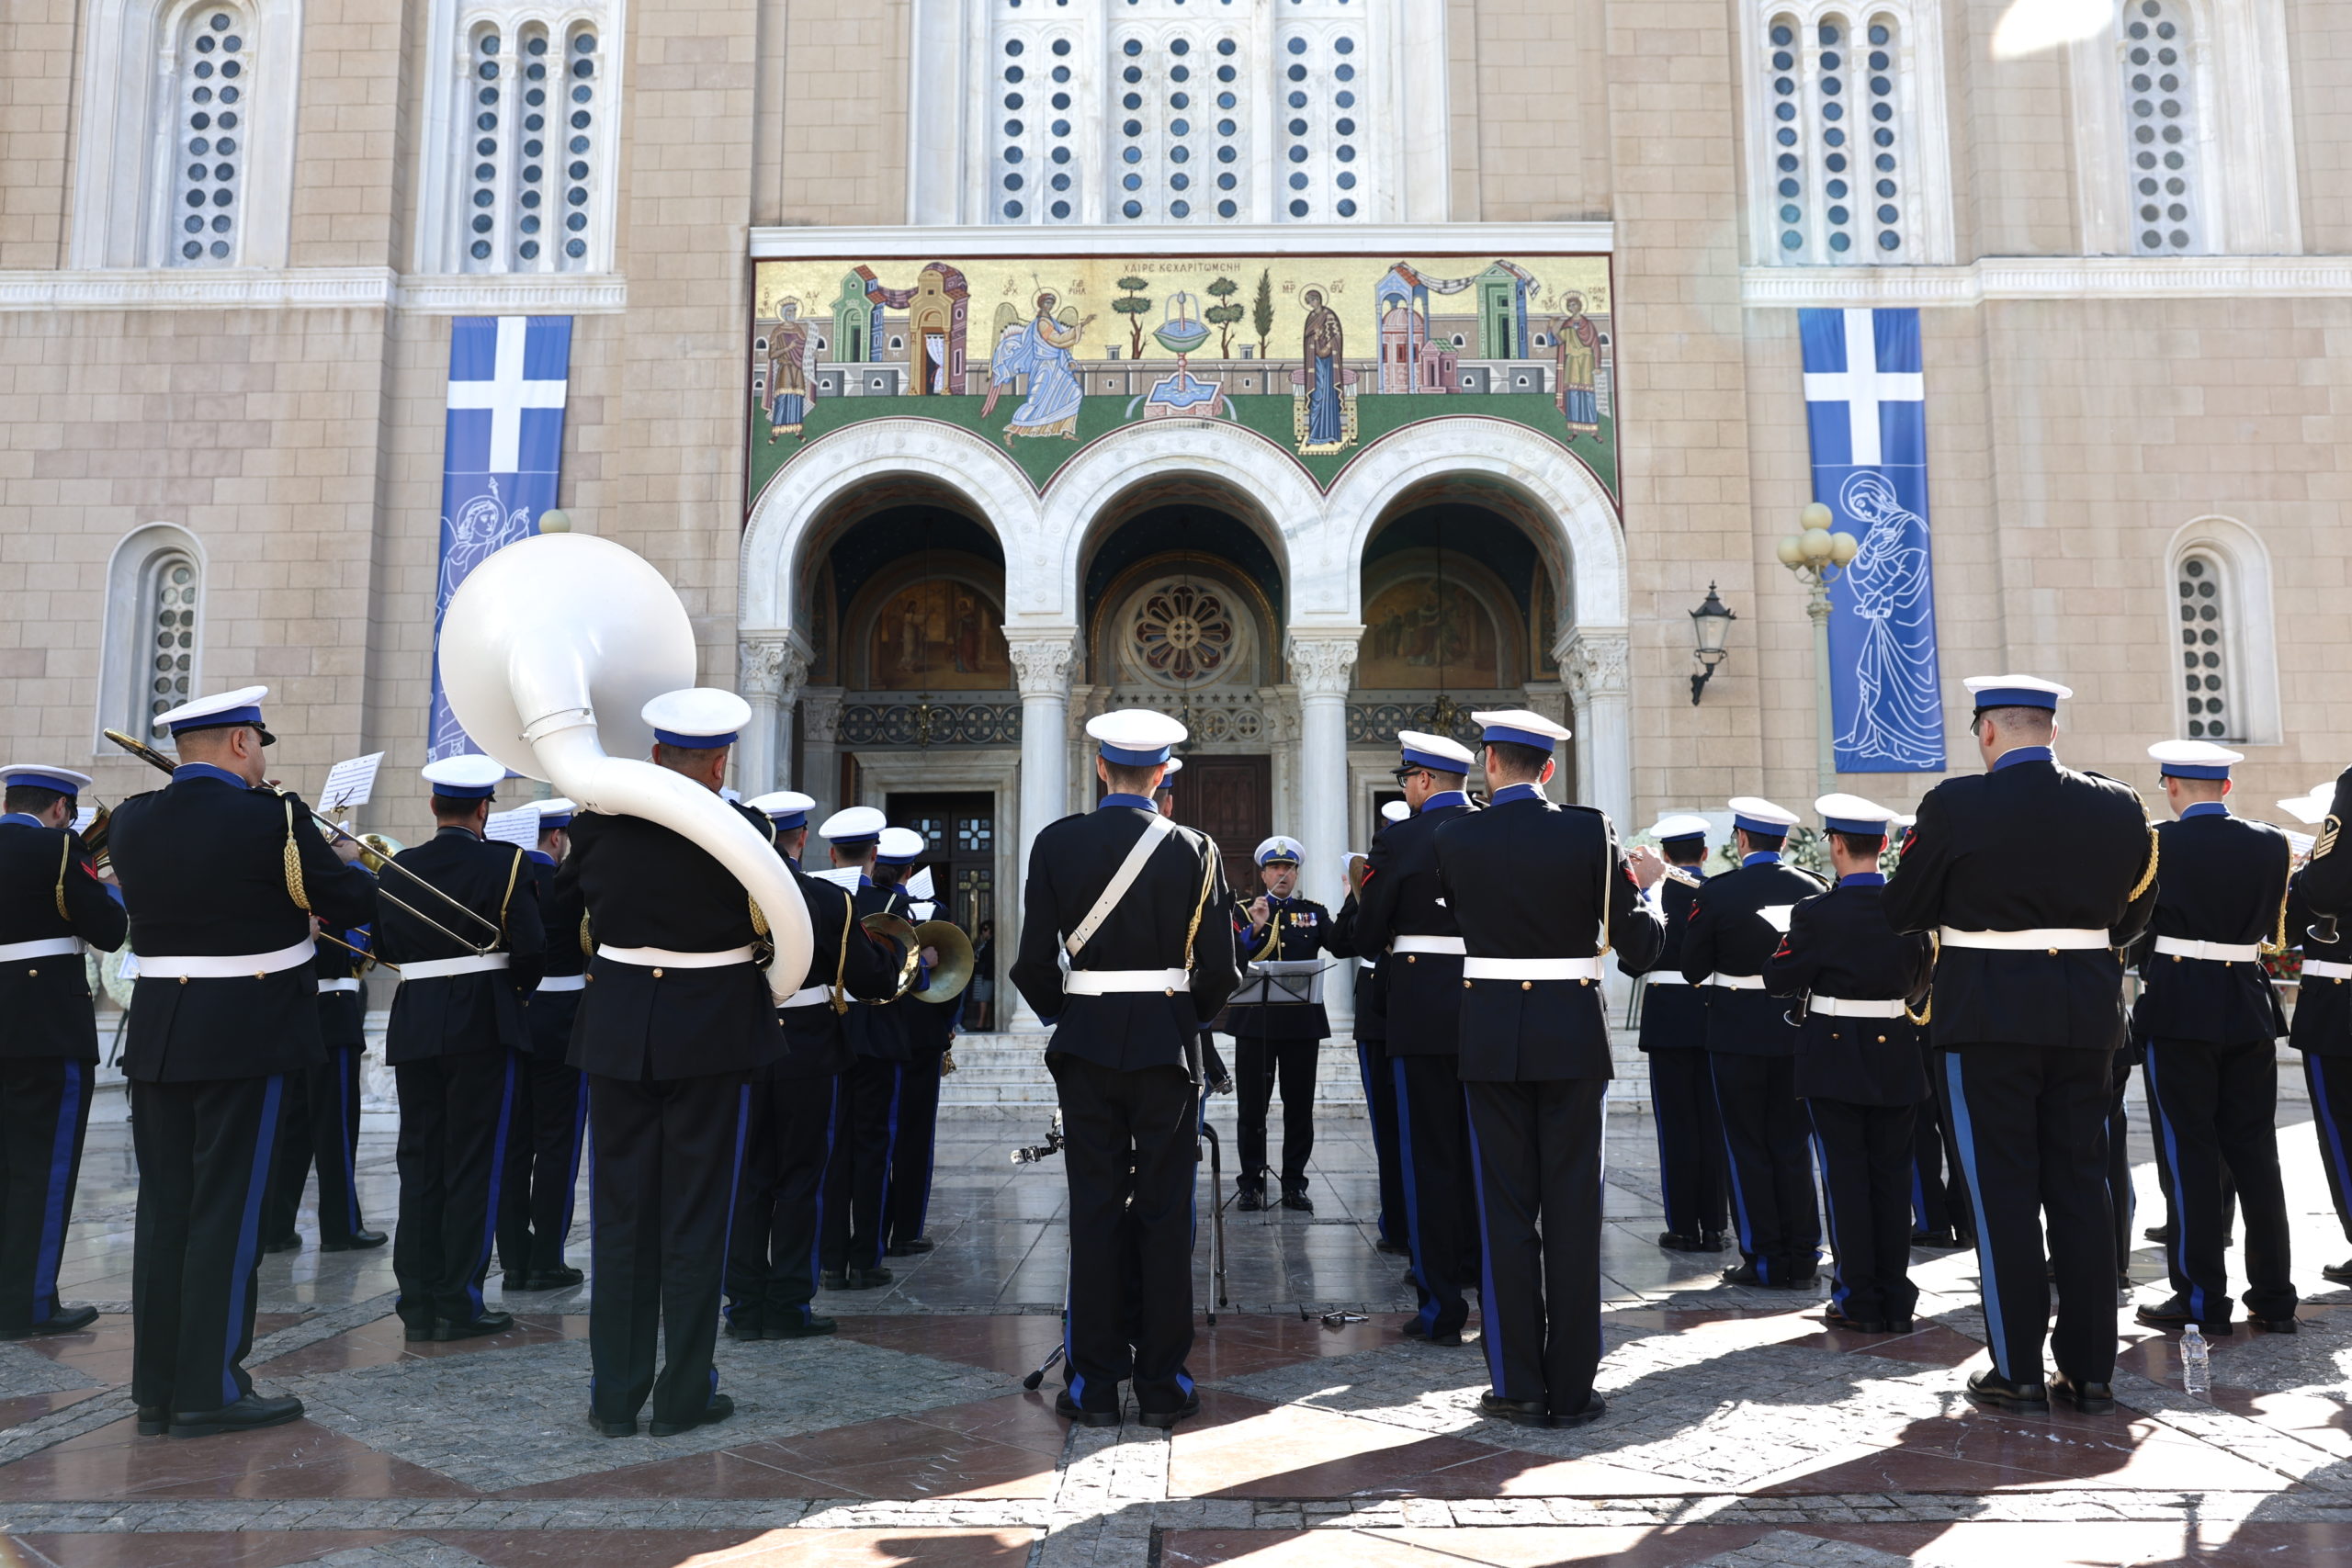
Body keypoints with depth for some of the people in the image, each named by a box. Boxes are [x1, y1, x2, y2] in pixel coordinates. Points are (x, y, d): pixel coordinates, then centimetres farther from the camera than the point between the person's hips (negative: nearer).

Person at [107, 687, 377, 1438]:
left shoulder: (130, 822, 4)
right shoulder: (273, 819, -14)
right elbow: (355, 904, -6)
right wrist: (345, 863, 15)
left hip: (156, 1034, 6)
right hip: (244, 1036, -6)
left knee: (163, 1208, 11)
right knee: (225, 1211, 0)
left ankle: (156, 1387, 18)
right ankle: (210, 1390, 5)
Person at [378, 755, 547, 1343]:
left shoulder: (397, 868, 5)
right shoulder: (504, 864, -8)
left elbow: (385, 948, 10)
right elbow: (532, 947, -12)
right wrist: (517, 986, 7)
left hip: (413, 1024, 4)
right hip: (483, 1027, -4)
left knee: (419, 1162, 12)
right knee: (474, 1164, 2)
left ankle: (417, 1300, 16)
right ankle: (459, 1304, 5)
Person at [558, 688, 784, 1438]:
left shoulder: (603, 822, -5)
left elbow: (565, 889, 14)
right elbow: (783, 921, -2)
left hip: (618, 1031, 3)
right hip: (713, 1033, -2)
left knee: (620, 1212, 11)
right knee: (695, 1215, 6)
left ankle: (614, 1394, 18)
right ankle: (685, 1394, 12)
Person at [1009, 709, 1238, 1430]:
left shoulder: (1057, 843, -3)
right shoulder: (1195, 850, -4)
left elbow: (1034, 963, -4)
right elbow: (1219, 970, -4)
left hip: (1086, 1045, 1)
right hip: (1167, 1045, 0)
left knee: (1094, 1210, 6)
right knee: (1165, 1213, 6)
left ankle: (1095, 1384, 12)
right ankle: (1162, 1383, 12)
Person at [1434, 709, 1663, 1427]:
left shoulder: (1454, 837, -4)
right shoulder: (1590, 831, -6)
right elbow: (1640, 943, -3)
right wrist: (1644, 888, 17)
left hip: (1492, 1037, 0)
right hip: (1573, 1036, 0)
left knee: (1506, 1211, 7)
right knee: (1573, 1209, 6)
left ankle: (1519, 1386, 11)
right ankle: (1572, 1387, 12)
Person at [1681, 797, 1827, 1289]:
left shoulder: (1717, 893, -12)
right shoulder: (1813, 889, -2)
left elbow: (1693, 970, -6)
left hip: (1737, 1032, -4)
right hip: (1796, 1031, 4)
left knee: (1747, 1146, 5)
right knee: (1793, 1144, 13)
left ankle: (1764, 1260, 8)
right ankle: (1802, 1257, 16)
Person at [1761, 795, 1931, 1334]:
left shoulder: (1817, 913, -16)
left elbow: (1778, 979, -10)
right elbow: (1920, 984, 10)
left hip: (1834, 1060, -4)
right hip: (1896, 1057, 4)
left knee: (1846, 1175, 3)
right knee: (1892, 1173, 11)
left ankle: (1859, 1300, 8)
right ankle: (1896, 1298, 17)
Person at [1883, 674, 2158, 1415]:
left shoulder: (1956, 805, -12)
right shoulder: (2119, 807, 2)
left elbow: (1903, 909, -3)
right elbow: (2131, 916, 11)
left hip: (1989, 1016, -4)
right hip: (2086, 1016, 4)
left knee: (2003, 1188, 3)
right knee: (2081, 1185, 11)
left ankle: (2019, 1370, 9)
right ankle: (2091, 1368, 17)